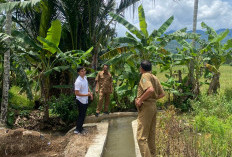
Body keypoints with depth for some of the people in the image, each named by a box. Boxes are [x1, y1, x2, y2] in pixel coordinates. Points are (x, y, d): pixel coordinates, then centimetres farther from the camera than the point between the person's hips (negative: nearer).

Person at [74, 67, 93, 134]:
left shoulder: (85, 78, 2)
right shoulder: (78, 82, -26)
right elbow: (76, 93, -25)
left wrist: (90, 93, 8)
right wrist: (86, 94, -23)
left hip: (85, 100, 9)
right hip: (81, 101, -8)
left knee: (83, 115, 18)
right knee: (81, 115, 1)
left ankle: (80, 127, 32)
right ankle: (77, 130, 13)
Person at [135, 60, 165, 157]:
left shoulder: (145, 76, -10)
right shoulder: (155, 78, 15)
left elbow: (151, 90, -27)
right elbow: (162, 94, 17)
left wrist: (140, 100, -19)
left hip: (145, 107, -9)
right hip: (153, 106, 9)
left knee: (141, 137, -8)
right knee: (151, 136, 17)